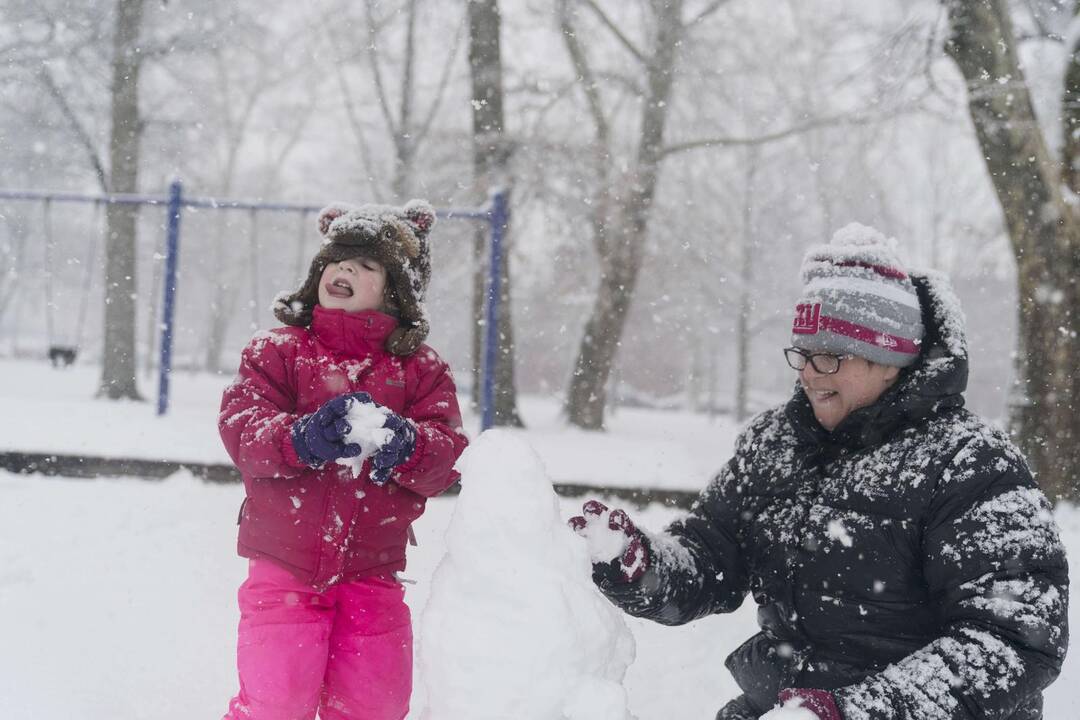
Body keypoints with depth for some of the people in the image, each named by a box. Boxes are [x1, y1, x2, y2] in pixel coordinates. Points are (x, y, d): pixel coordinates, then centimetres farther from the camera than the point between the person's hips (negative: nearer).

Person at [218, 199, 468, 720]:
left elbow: (447, 455, -5)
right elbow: (240, 426, -10)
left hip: (371, 573, 2)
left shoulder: (420, 369, 6)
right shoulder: (278, 350, 3)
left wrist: (403, 444, -28)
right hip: (284, 565, -2)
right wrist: (303, 438, -30)